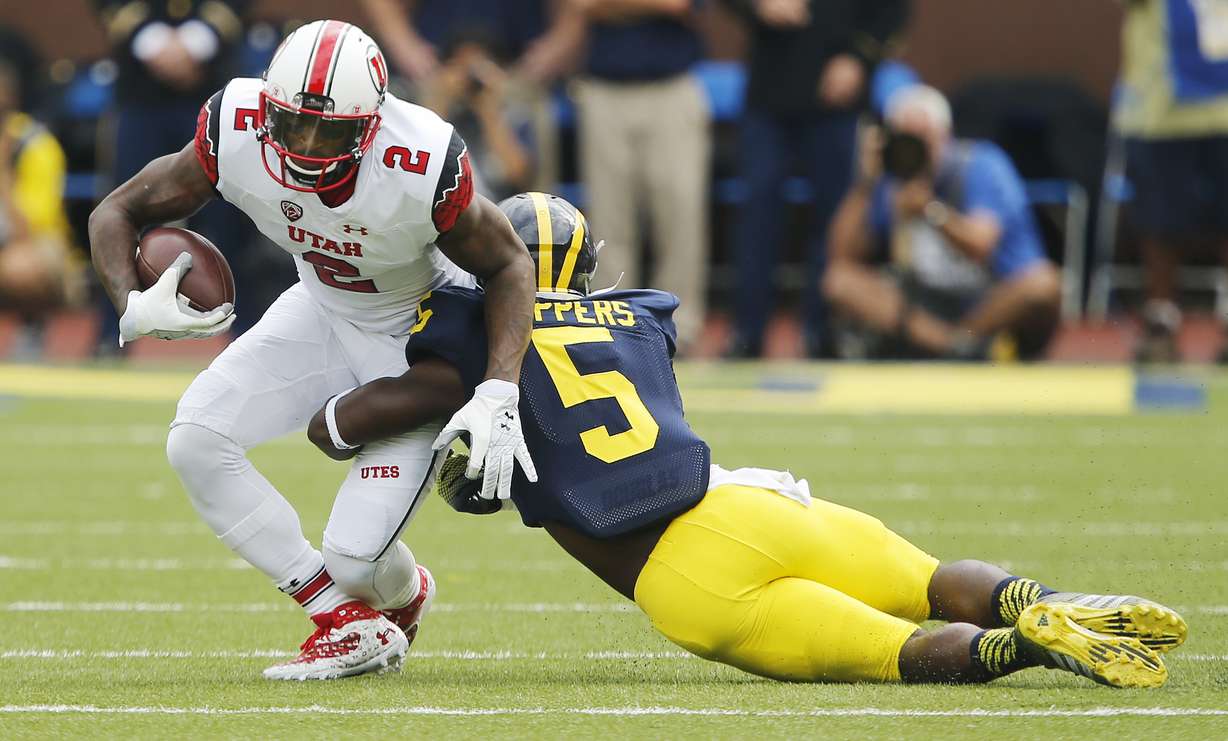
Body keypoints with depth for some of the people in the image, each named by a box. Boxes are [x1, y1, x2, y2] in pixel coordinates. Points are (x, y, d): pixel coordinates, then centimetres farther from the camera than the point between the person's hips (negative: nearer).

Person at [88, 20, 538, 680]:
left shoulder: (423, 167, -35)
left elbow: (509, 265, -18)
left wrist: (498, 395, -31)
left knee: (357, 556, -14)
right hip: (324, 311, 4)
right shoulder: (236, 134, -26)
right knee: (197, 442, -17)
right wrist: (134, 308, -32)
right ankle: (348, 624, -2)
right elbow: (117, 213, -12)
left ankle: (404, 594, 29)